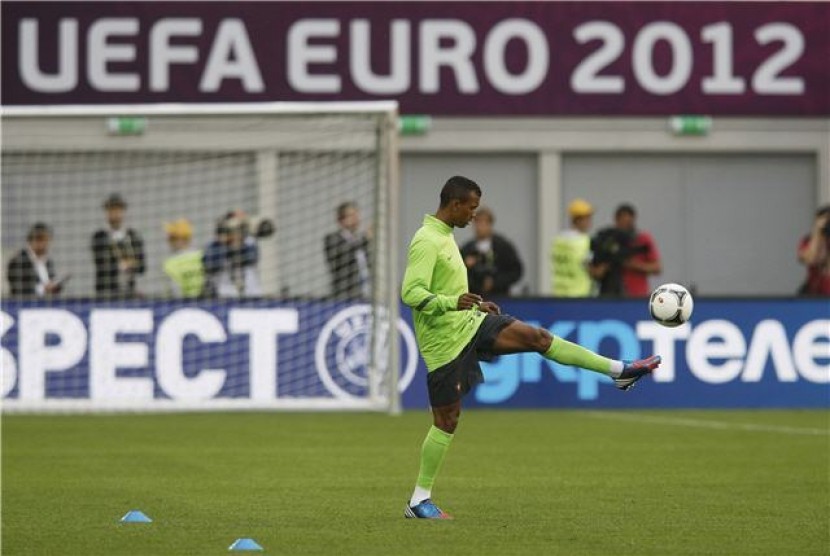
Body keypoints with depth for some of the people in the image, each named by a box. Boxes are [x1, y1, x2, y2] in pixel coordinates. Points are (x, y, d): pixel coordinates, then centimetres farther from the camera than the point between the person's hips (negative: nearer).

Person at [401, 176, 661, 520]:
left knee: (536, 337, -2)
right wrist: (453, 302, -41)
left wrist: (475, 305, 28)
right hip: (445, 340, -9)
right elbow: (411, 293, -28)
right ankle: (419, 500, 7)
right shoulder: (426, 241, -19)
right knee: (446, 420, -3)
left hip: (468, 324, 9)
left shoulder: (444, 236, 12)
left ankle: (619, 371, 1)